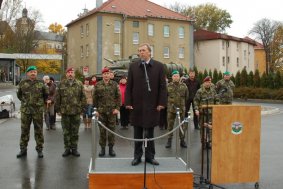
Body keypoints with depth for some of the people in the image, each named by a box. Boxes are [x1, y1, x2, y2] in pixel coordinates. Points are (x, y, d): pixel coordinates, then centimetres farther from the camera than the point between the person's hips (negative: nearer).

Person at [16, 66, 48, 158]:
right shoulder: (22, 83, 4)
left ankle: (39, 149, 14)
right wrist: (24, 101, 12)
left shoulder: (41, 83, 1)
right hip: (25, 110, 1)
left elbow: (46, 94, 12)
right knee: (24, 130, 6)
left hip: (38, 110, -1)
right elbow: (19, 94, 18)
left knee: (38, 130, 5)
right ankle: (23, 149, 16)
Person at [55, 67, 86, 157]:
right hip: (65, 112, 0)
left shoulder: (79, 84, 3)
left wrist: (82, 109, -1)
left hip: (76, 112, 0)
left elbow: (83, 97, 4)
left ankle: (74, 148, 19)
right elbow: (57, 98, 5)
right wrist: (58, 109, 1)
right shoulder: (61, 84, 3)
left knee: (75, 132, 8)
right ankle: (67, 148, 18)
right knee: (66, 132, 7)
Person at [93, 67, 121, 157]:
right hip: (101, 111, 0)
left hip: (112, 111, 0)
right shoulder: (98, 85, 4)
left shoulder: (114, 84, 3)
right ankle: (102, 148, 15)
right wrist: (96, 110, 1)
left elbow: (118, 97, 3)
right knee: (102, 131, 5)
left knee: (111, 130, 5)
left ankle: (111, 148, 15)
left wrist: (117, 108, -5)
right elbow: (95, 98, 6)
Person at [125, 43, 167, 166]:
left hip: (152, 105, -1)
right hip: (136, 105, 1)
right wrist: (128, 102, -3)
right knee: (137, 133, 9)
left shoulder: (158, 66, 1)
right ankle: (137, 156, 19)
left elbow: (162, 86, 0)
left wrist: (161, 103, -6)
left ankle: (150, 156, 19)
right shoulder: (133, 66, 5)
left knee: (150, 133, 8)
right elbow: (129, 86, 4)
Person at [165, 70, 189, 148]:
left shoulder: (184, 85, 2)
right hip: (171, 108, -1)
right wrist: (169, 102, 9)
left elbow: (186, 96, 12)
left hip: (181, 108, 1)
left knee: (182, 125, 6)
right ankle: (169, 140, 14)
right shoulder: (169, 86, -1)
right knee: (170, 124, 4)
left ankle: (182, 140, 17)